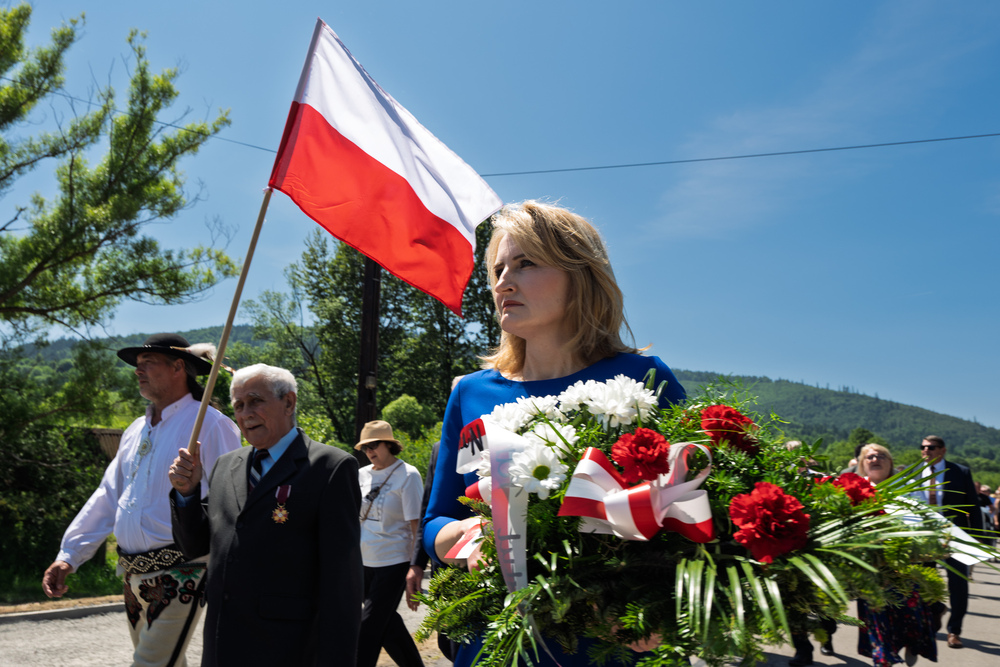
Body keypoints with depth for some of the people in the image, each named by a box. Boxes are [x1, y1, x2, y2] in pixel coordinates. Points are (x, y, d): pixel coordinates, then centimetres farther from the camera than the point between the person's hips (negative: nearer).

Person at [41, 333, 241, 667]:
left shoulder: (209, 425, -11)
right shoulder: (136, 431, 15)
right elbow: (108, 497, 17)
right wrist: (67, 556, 13)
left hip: (179, 576, -8)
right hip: (134, 577, 8)